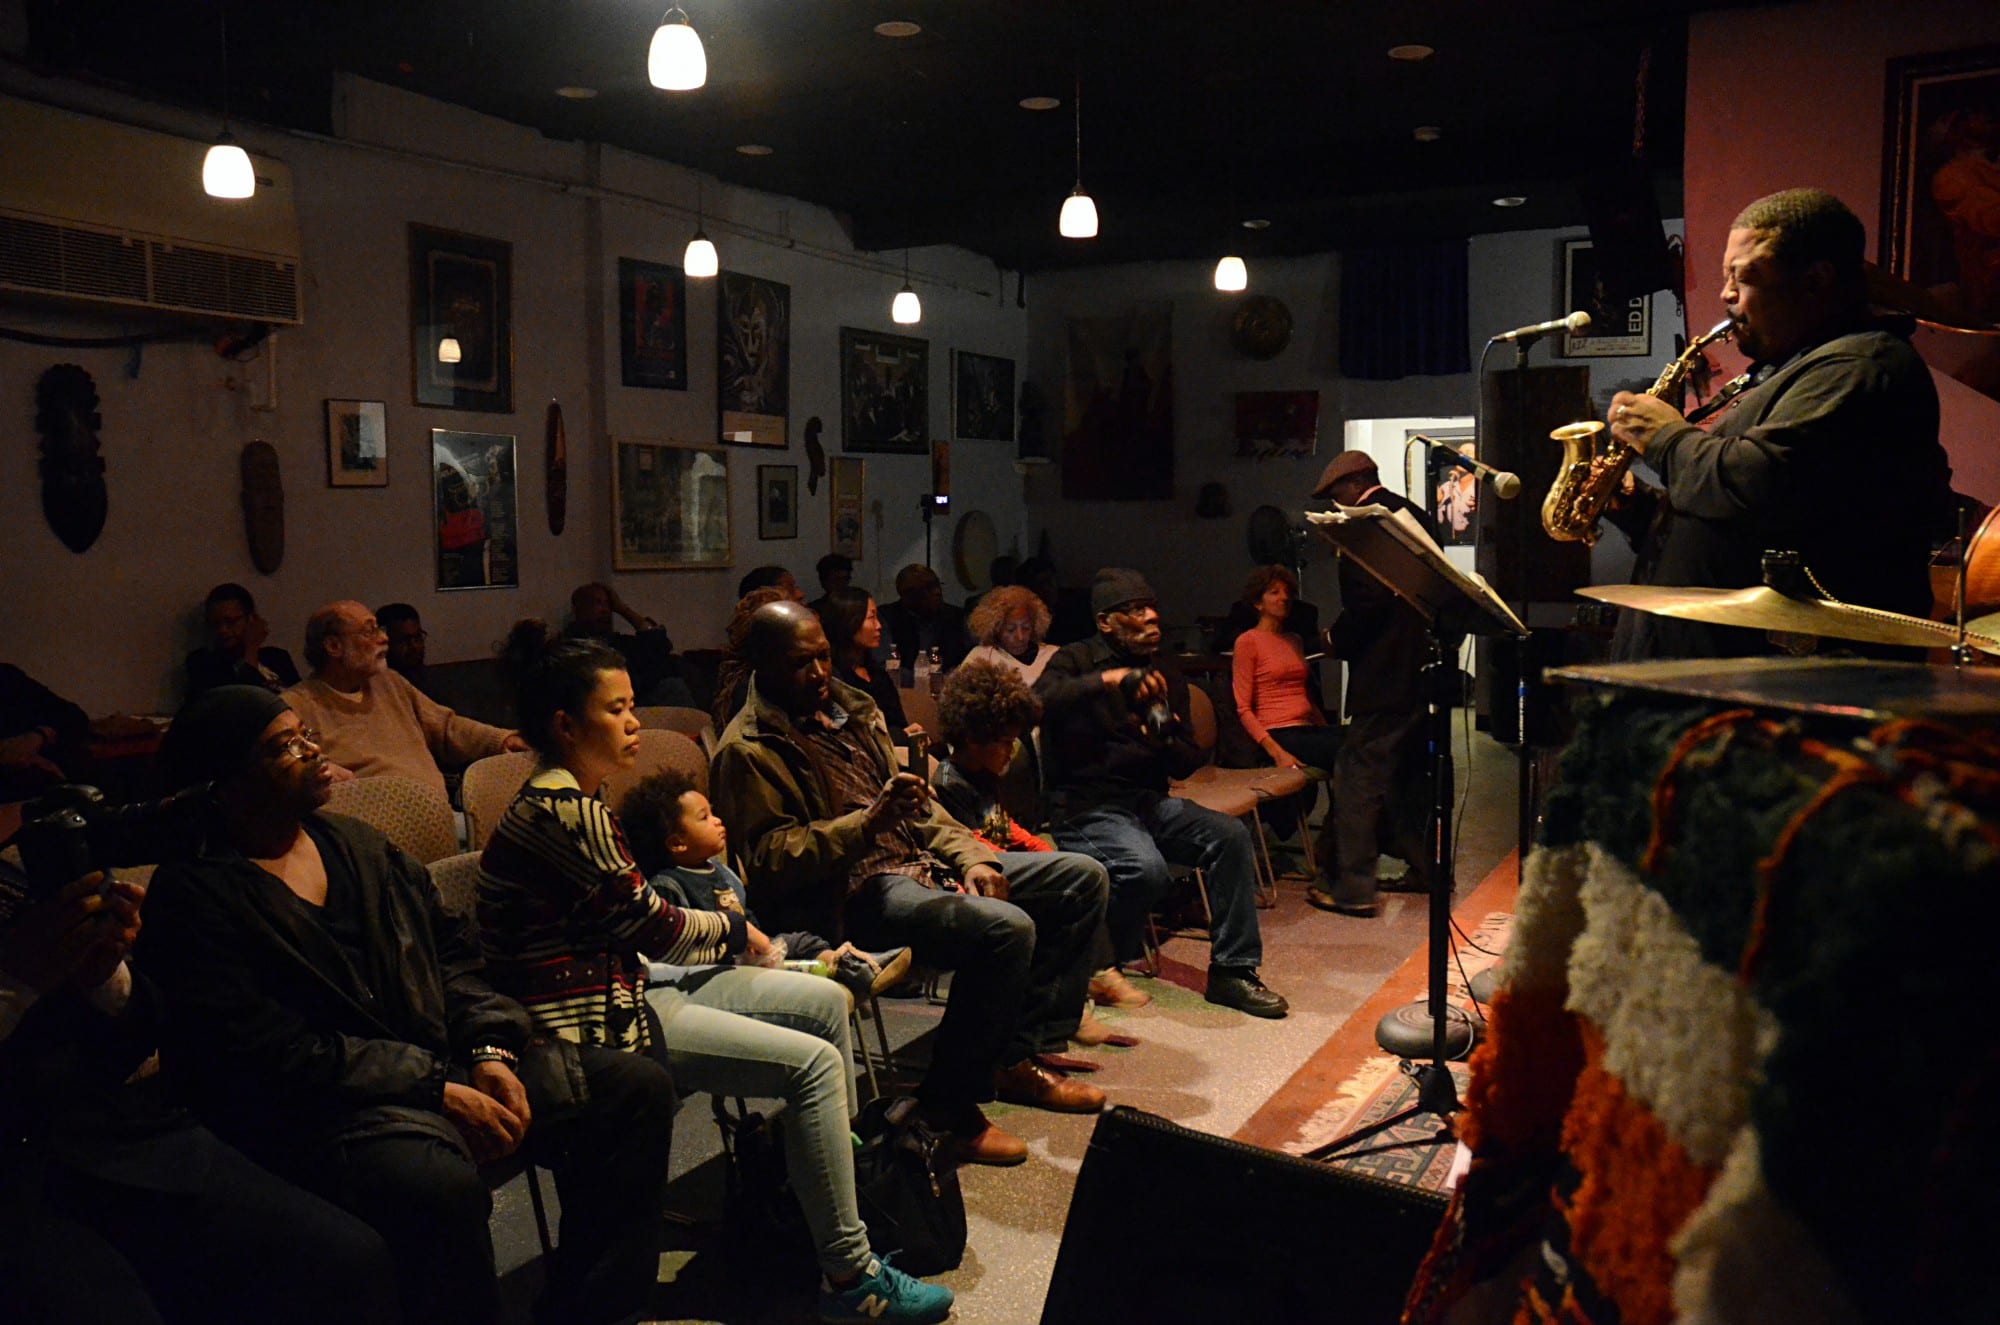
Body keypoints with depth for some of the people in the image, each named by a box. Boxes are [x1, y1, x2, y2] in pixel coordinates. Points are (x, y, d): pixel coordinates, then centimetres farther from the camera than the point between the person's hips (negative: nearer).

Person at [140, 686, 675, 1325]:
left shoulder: (358, 844, 16)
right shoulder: (194, 901, -6)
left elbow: (453, 953, 16)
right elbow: (277, 1056, -15)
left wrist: (489, 1050, -3)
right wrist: (438, 1092, -18)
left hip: (445, 1063, 8)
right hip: (322, 1107, -7)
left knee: (638, 1086, -5)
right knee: (440, 1185, -39)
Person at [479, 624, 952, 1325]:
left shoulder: (564, 798, 12)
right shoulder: (567, 813, -21)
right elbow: (648, 922, -15)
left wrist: (727, 932, 2)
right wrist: (736, 929, 3)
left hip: (621, 983, 11)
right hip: (592, 1020, -11)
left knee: (824, 999, 8)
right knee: (815, 1061, -16)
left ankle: (840, 1176, 23)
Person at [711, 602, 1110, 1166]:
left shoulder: (850, 707, 16)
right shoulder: (748, 750, -9)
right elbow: (771, 860, -18)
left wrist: (971, 857, 3)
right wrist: (869, 821, -26)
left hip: (917, 862, 9)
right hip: (849, 893, -9)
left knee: (1082, 880, 6)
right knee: (1005, 928, -32)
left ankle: (1017, 1056, 7)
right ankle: (949, 1104, -15)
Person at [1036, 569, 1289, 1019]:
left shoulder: (1165, 672, 16)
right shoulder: (1077, 659, -1)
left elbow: (1188, 763, 15)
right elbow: (1041, 701, -25)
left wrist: (1165, 741, -8)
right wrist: (1107, 680, -32)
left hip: (1147, 800, 6)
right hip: (1084, 805, -6)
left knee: (1230, 835, -15)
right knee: (1147, 869, -32)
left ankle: (1233, 971, -6)